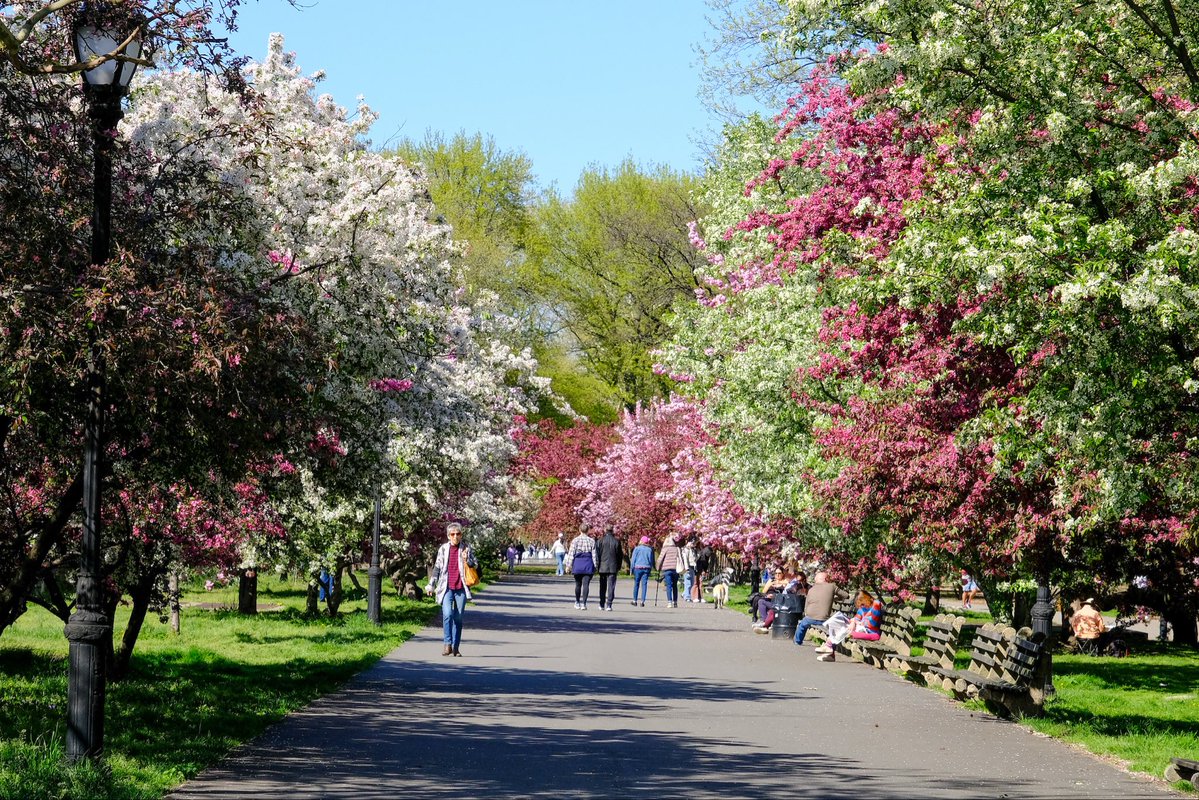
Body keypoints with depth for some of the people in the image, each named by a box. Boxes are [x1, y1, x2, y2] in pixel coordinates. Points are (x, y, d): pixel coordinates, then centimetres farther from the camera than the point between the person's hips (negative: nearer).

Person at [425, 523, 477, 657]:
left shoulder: (466, 549, 7)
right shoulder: (443, 549, 8)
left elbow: (475, 565, 10)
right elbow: (437, 568, 15)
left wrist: (467, 560, -10)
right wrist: (431, 584, 13)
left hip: (461, 588, 1)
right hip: (446, 588, -1)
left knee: (458, 618, 3)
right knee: (447, 614, -17)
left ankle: (455, 647, 10)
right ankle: (448, 645, -14)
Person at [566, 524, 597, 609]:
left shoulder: (575, 540, -2)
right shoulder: (592, 541, 1)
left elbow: (571, 553, -4)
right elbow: (594, 555, 1)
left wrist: (569, 565, 0)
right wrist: (595, 566, 6)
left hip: (577, 564, 0)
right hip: (588, 564, 0)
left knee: (578, 584, 15)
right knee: (586, 584, -3)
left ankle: (577, 602, 25)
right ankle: (583, 603, -14)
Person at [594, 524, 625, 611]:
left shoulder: (600, 541, -4)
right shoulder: (616, 541, 1)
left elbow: (597, 554, -4)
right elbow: (620, 555, 6)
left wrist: (597, 566, 1)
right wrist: (619, 566, 15)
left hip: (603, 567, 0)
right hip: (613, 568, 0)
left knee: (602, 587, 11)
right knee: (611, 586, 0)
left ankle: (602, 605, 15)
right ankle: (609, 605, -8)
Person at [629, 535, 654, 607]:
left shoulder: (637, 548, -2)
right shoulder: (650, 549, 4)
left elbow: (633, 559, -1)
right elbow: (651, 560, 8)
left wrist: (632, 568, 6)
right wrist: (650, 568, 15)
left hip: (638, 567, -1)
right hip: (647, 568, 1)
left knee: (636, 584, 8)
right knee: (644, 585, 1)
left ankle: (635, 600, 12)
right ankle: (642, 601, -5)